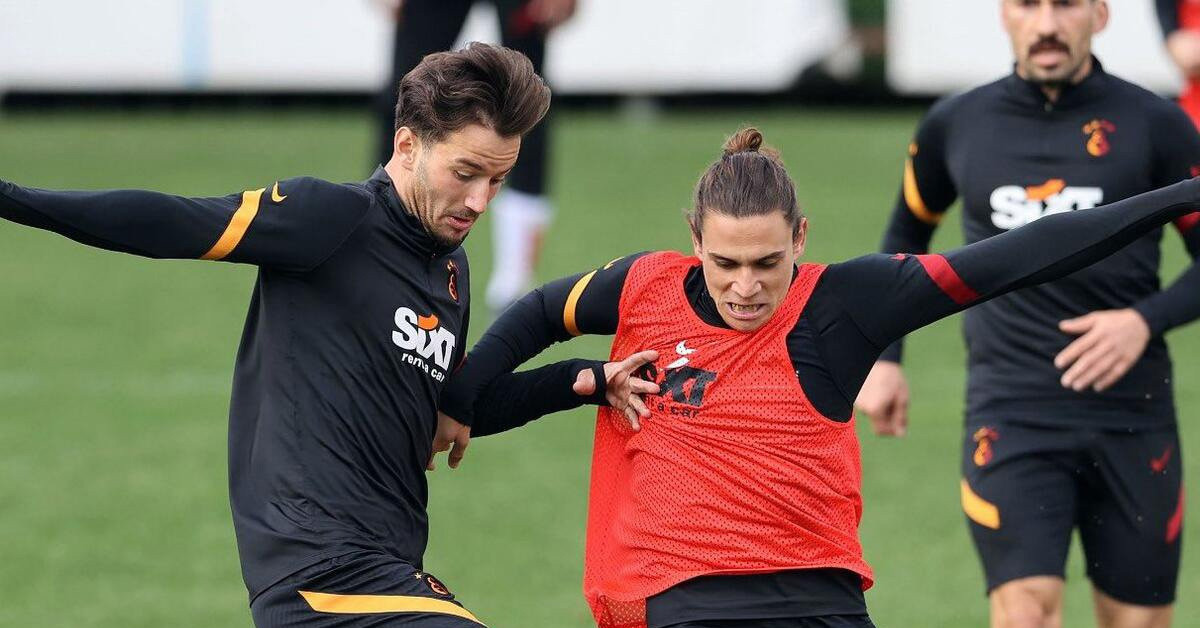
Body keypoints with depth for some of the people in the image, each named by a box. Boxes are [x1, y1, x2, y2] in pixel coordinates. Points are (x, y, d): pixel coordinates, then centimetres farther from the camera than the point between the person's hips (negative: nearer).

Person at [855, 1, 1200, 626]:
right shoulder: (955, 125, 5)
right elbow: (907, 232, 23)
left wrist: (1146, 321, -13)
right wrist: (884, 356, 17)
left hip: (1132, 415, 0)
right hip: (1008, 415, 0)